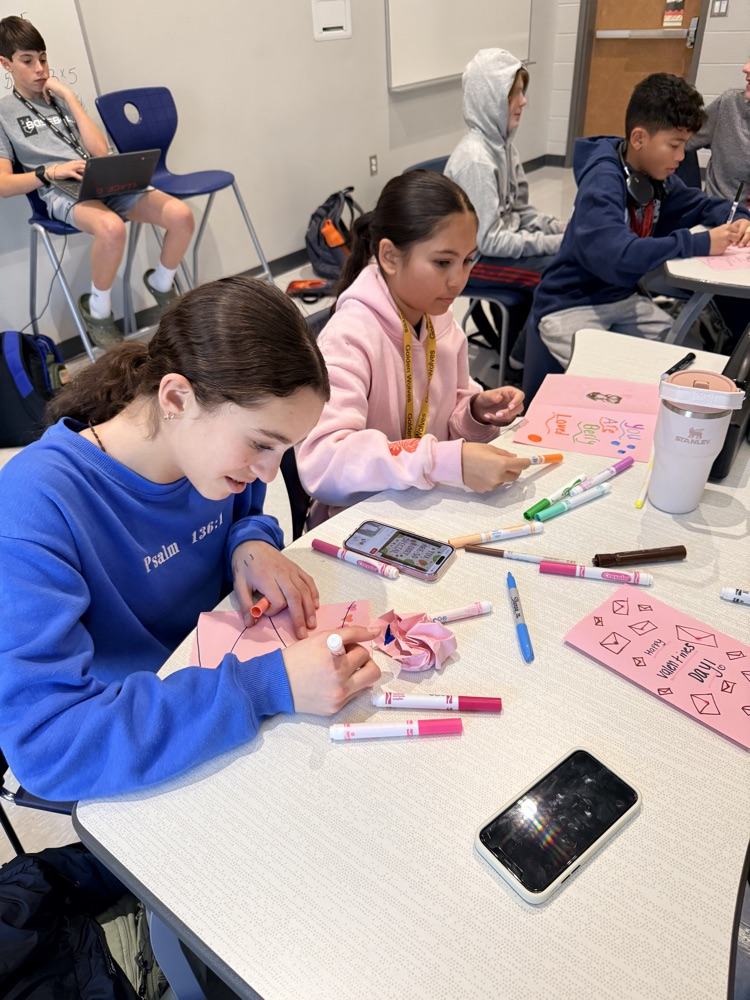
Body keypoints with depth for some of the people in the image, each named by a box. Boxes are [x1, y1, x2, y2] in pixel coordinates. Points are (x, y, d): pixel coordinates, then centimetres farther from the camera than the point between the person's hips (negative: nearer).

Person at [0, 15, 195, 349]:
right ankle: (97, 310, -16)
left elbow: (100, 150, 9)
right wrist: (50, 171, -16)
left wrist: (68, 95, 7)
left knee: (181, 214, -21)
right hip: (60, 192, -4)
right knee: (112, 227, -40)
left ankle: (161, 284, 6)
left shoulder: (61, 98, 25)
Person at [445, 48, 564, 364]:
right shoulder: (475, 159, -22)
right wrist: (554, 243, -21)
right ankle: (526, 355, 3)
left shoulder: (503, 142, 4)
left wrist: (558, 229, -4)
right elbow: (488, 241, -24)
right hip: (474, 258, -8)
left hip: (500, 243, 8)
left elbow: (519, 210, 12)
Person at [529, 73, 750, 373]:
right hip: (569, 307, -8)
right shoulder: (602, 182, -23)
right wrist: (701, 243, -32)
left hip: (622, 298, 8)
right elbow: (619, 257, -39)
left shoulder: (657, 176, 1)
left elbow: (702, 204, 18)